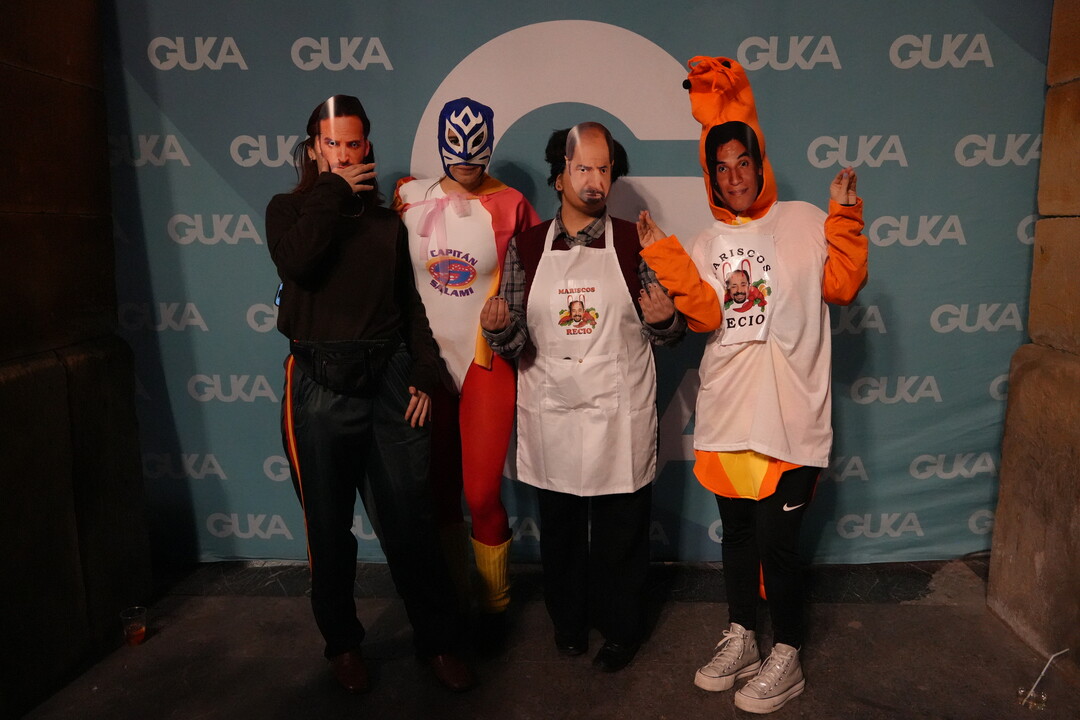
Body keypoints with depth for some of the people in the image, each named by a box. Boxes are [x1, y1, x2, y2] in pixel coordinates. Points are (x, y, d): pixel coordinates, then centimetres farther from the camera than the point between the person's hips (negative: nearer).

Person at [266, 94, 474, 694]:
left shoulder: (387, 220, 16)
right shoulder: (289, 209, 7)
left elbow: (411, 302, 14)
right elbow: (295, 263, -16)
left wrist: (424, 373, 4)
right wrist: (333, 191, -7)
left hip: (389, 379, 2)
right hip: (322, 385, -1)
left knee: (410, 522, 5)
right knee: (330, 527, 10)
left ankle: (438, 639, 21)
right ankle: (343, 642, 30)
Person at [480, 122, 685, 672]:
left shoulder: (635, 243, 0)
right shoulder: (526, 247, 3)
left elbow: (666, 335, 4)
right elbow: (516, 344, 3)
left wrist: (664, 318, -18)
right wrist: (499, 327, -19)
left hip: (620, 419, -1)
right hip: (551, 415, 2)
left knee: (621, 532, 10)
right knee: (559, 529, 15)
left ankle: (619, 630, 33)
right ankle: (568, 621, 39)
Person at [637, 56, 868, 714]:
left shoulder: (804, 222, 2)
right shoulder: (706, 244, 9)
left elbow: (842, 286, -6)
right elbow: (704, 315, -4)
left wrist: (845, 217, -14)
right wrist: (662, 253, -11)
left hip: (791, 417, -4)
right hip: (726, 415, 4)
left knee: (777, 539, 1)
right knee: (737, 531, 16)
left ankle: (786, 659, 24)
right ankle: (741, 640, 36)